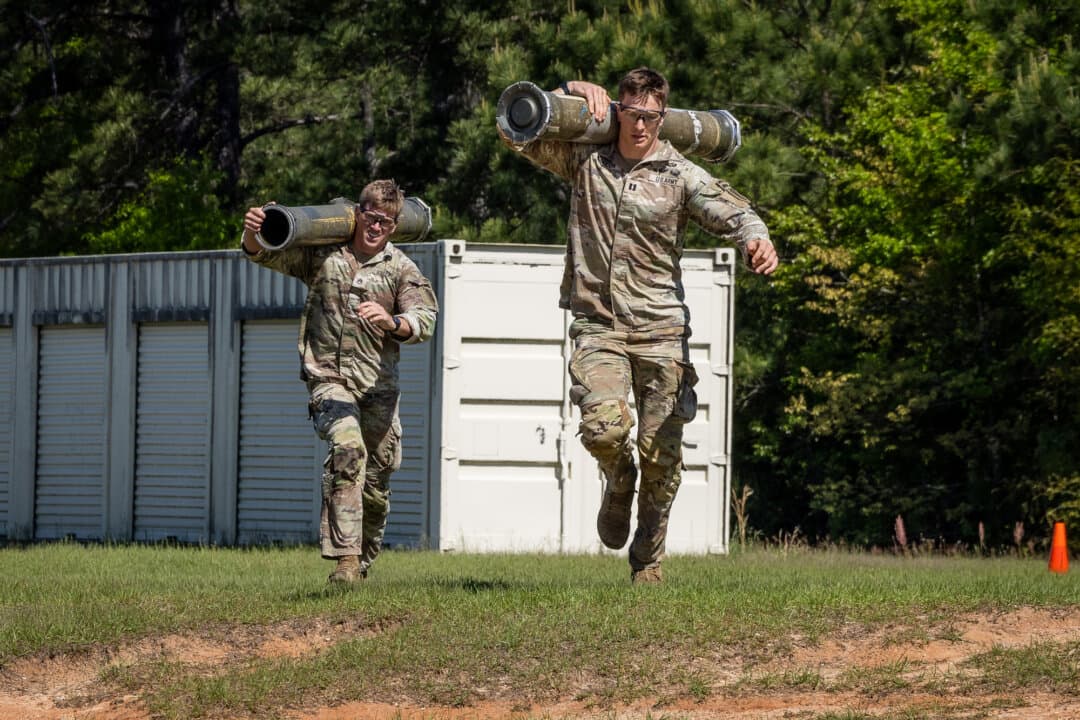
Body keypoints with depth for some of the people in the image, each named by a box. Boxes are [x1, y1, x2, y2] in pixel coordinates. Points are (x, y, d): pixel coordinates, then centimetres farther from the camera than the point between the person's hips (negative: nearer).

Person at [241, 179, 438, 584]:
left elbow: (425, 321, -7)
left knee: (376, 482, 7)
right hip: (328, 377, -2)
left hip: (378, 386, 2)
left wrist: (391, 322, -29)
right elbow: (264, 255, 4)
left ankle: (364, 561, 31)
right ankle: (345, 556, -33)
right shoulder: (323, 254, 5)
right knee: (348, 449, -27)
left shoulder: (401, 269, 4)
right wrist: (253, 234, -20)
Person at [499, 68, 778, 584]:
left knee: (661, 453, -1)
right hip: (597, 325, 0)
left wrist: (757, 239, -34)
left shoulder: (681, 175, 1)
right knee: (603, 426, -22)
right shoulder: (586, 161, 7)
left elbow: (732, 212, -12)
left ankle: (647, 560, 18)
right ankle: (618, 482, 15)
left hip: (660, 328, 0)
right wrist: (570, 91, 1)